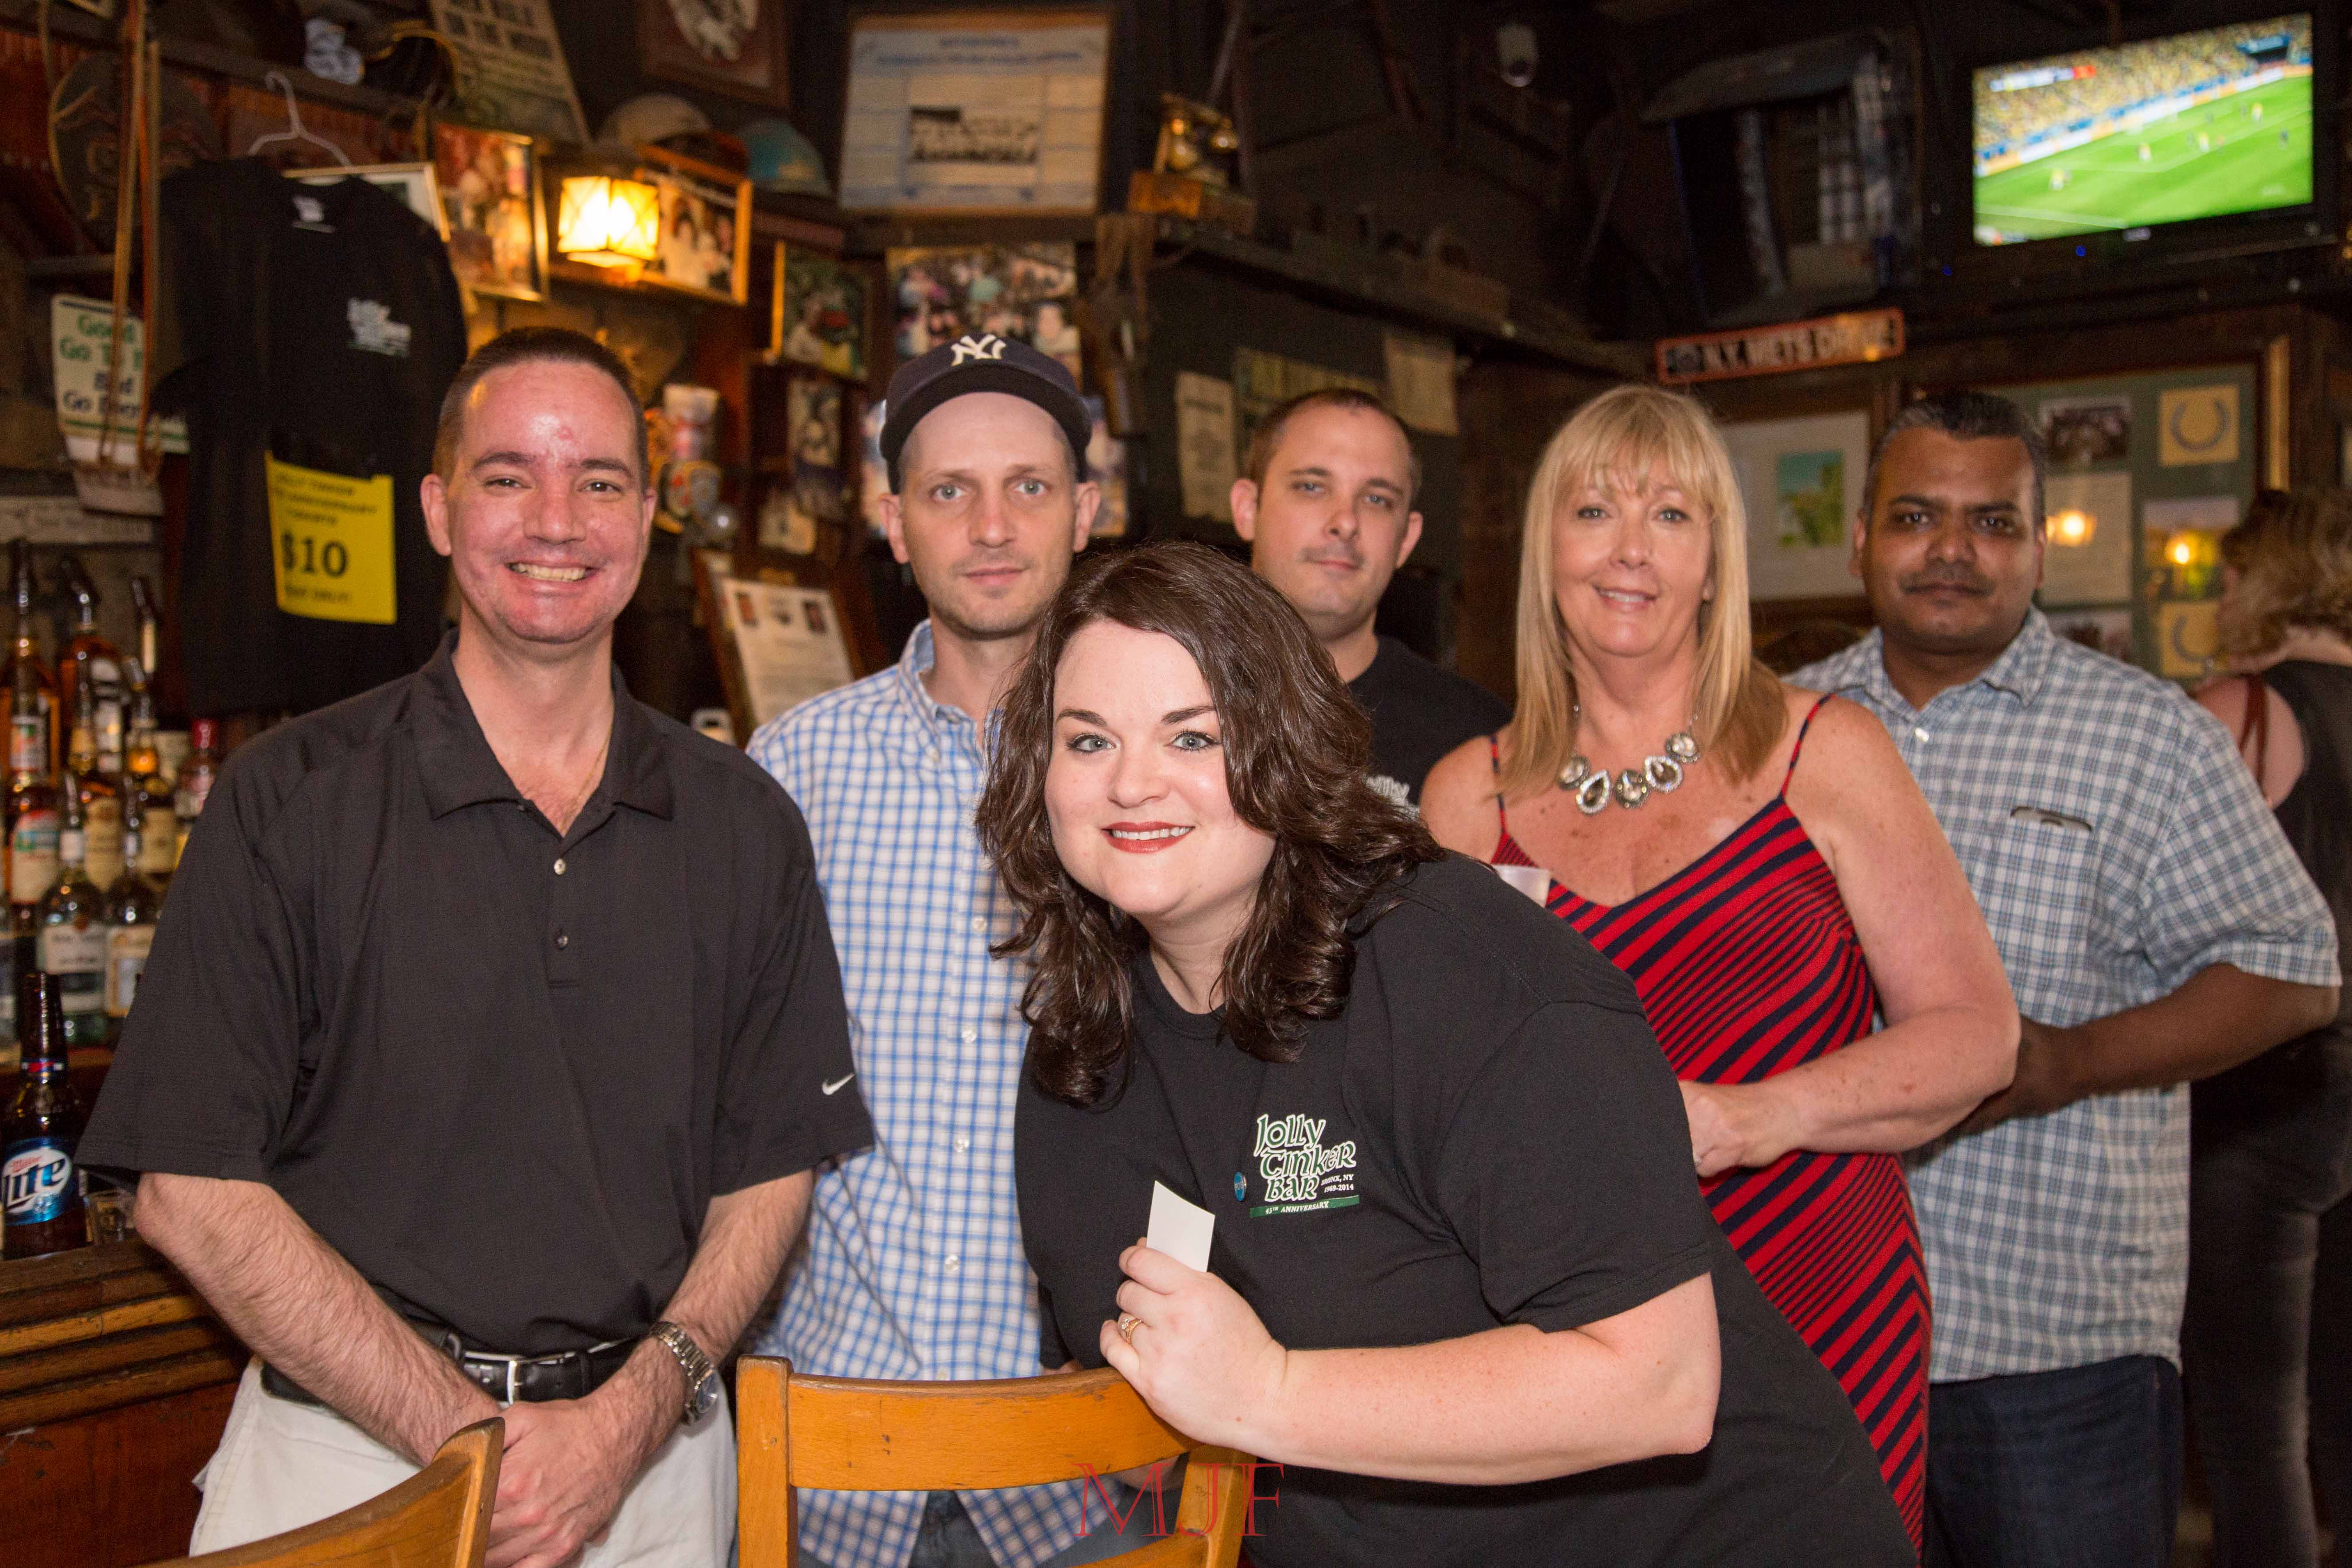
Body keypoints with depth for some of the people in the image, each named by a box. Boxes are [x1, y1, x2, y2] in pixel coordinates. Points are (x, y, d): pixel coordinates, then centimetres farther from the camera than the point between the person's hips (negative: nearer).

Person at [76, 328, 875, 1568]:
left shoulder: (742, 824, 1)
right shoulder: (287, 801, -6)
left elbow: (772, 1166, 3)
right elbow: (193, 1189, -9)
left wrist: (634, 1414, -10)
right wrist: (466, 1441, -13)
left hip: (651, 1457, 2)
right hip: (348, 1452, -2)